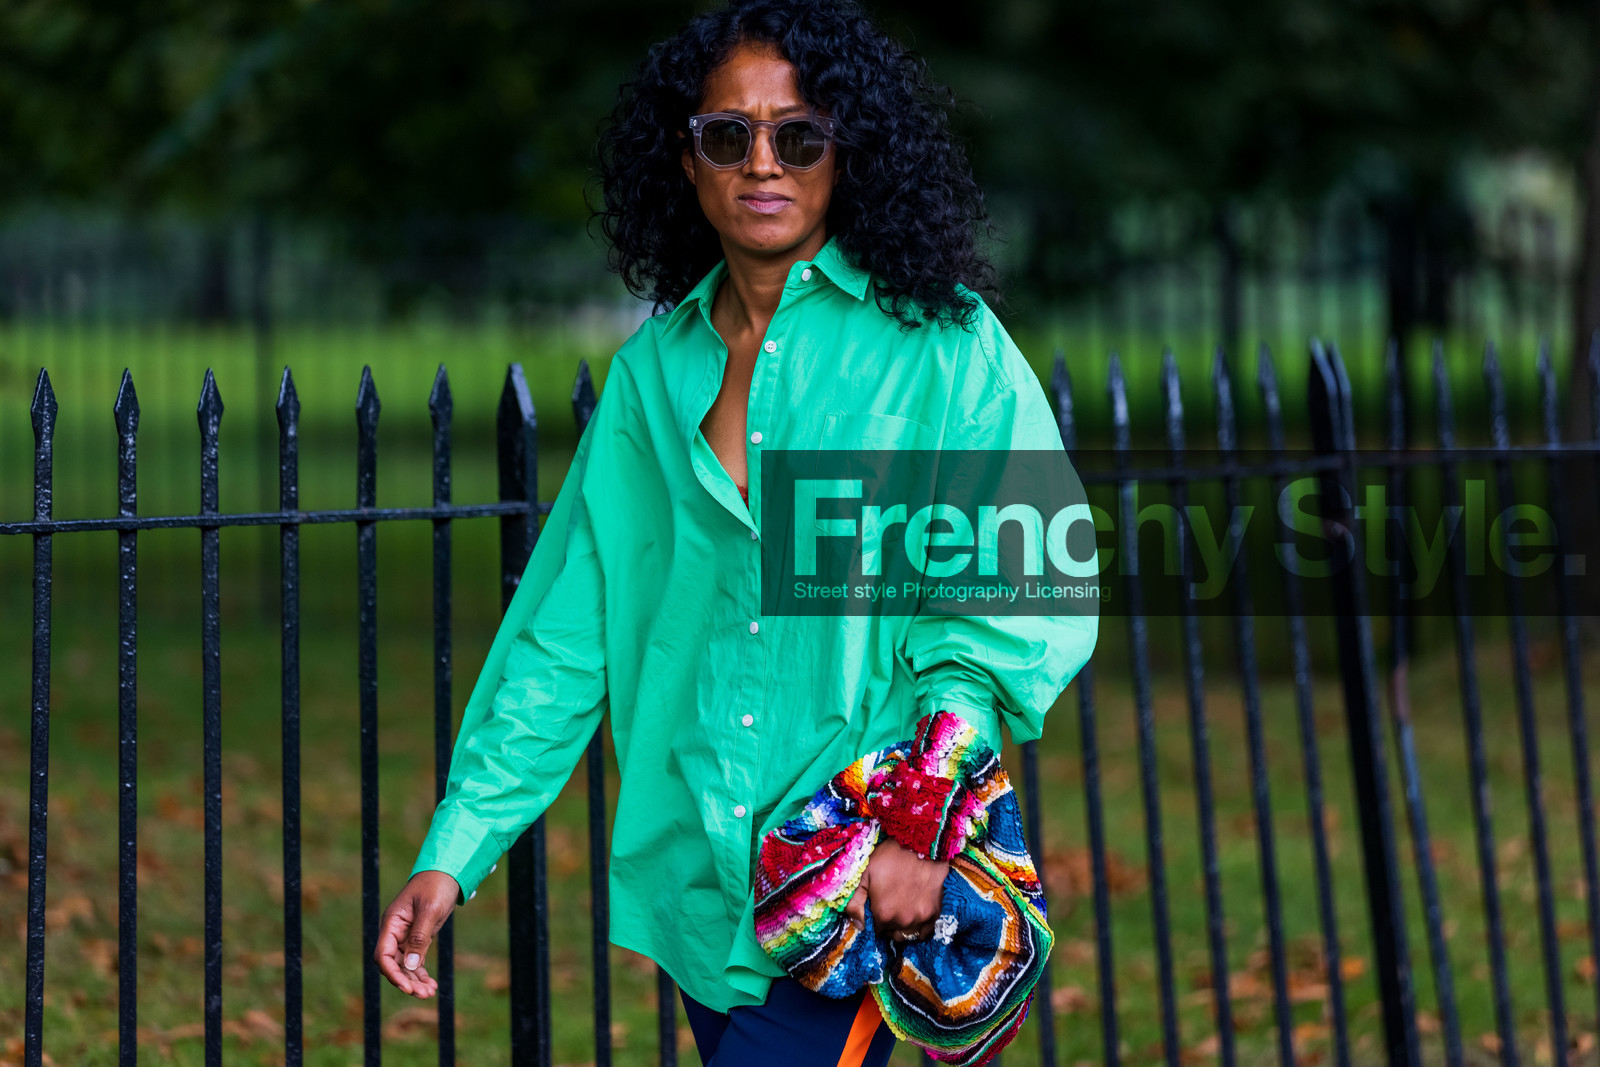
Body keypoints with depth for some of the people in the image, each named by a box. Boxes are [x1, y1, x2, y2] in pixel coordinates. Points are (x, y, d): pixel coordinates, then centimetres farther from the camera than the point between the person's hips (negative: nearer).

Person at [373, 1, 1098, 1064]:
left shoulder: (943, 346, -2)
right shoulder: (654, 368, 11)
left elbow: (1032, 588, -9)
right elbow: (566, 628, 11)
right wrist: (453, 853, 4)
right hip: (701, 882, 4)